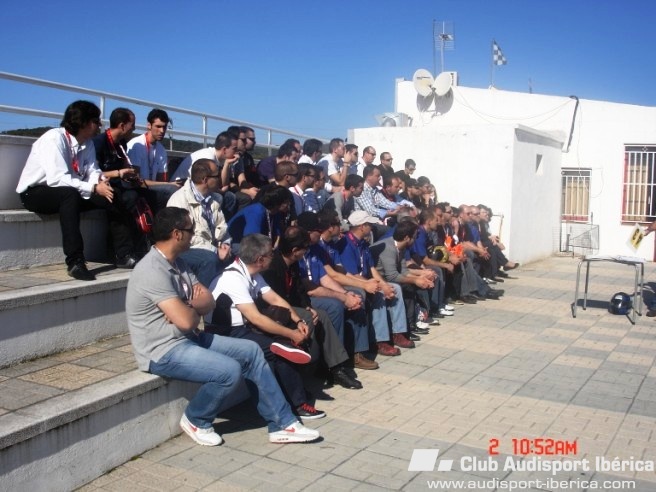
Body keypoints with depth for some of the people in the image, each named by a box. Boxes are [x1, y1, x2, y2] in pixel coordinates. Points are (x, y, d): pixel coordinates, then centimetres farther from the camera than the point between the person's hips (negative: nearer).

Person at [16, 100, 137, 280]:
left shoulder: (88, 143, 0)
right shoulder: (54, 138, -22)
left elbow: (92, 171, -3)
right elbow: (57, 178, -32)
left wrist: (100, 180, -26)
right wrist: (94, 188, -33)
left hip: (68, 194, 7)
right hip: (35, 193, -7)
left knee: (113, 195, -10)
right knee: (70, 193, -38)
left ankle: (124, 255, -9)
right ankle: (75, 262, -38)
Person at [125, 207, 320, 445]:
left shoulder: (177, 263, 9)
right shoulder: (154, 271, -22)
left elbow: (208, 303, 7)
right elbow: (186, 321, -28)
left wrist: (188, 309, -16)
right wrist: (195, 308, -4)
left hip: (189, 338, 10)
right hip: (164, 351, -10)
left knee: (250, 351, 2)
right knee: (230, 370, -26)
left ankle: (282, 424, 5)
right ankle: (195, 420, 4)